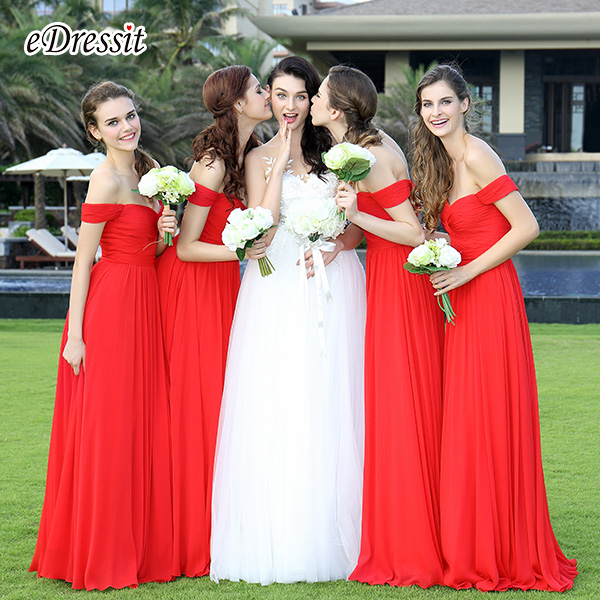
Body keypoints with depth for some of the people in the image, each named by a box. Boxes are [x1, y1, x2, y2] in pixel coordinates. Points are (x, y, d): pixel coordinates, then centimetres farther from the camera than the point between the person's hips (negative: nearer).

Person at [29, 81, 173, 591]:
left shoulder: (149, 168, 11)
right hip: (109, 305, -8)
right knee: (107, 427, -2)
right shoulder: (106, 179, -13)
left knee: (143, 424, 11)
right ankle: (99, 554, 8)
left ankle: (140, 544, 21)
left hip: (145, 305, 8)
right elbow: (83, 260, -13)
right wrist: (76, 334, -15)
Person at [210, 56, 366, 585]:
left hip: (331, 284, 0)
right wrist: (281, 162, -6)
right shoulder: (259, 157, 10)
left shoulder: (334, 153, 11)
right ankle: (276, 537, 2)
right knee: (273, 409, -4)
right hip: (277, 289, 0)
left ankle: (328, 535, 4)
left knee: (327, 407, -2)